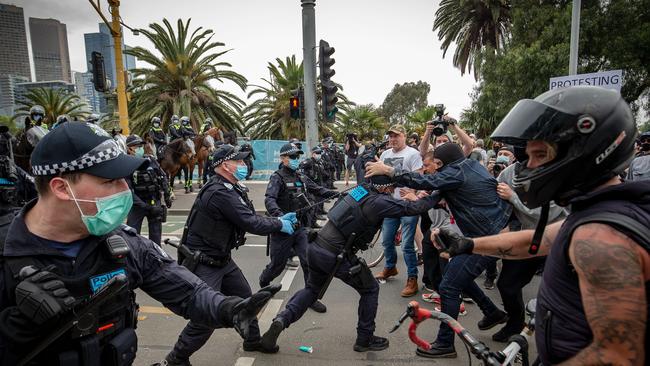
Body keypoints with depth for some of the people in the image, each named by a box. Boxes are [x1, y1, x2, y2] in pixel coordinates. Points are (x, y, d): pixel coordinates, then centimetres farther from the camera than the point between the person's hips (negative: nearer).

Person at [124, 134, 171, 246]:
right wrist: (145, 206, -22)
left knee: (156, 235, 9)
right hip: (137, 204, -3)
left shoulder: (151, 160, -3)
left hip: (155, 202, 3)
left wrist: (167, 196, 8)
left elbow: (163, 177, 10)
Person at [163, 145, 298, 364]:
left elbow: (249, 219, 11)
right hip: (204, 263, -10)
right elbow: (251, 224, -25)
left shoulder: (230, 189, 7)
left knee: (244, 297, 18)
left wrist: (279, 219, 2)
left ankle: (253, 341, 38)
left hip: (222, 259, 10)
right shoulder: (220, 192, -25)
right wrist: (279, 225, -10)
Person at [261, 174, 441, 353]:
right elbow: (413, 208, -10)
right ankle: (364, 340, 26)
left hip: (315, 248, 7)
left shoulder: (362, 189, 7)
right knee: (371, 290, 15)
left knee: (312, 289, 29)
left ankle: (281, 319, 10)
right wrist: (436, 196, 5)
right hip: (335, 257, -7)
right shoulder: (379, 202, -14)